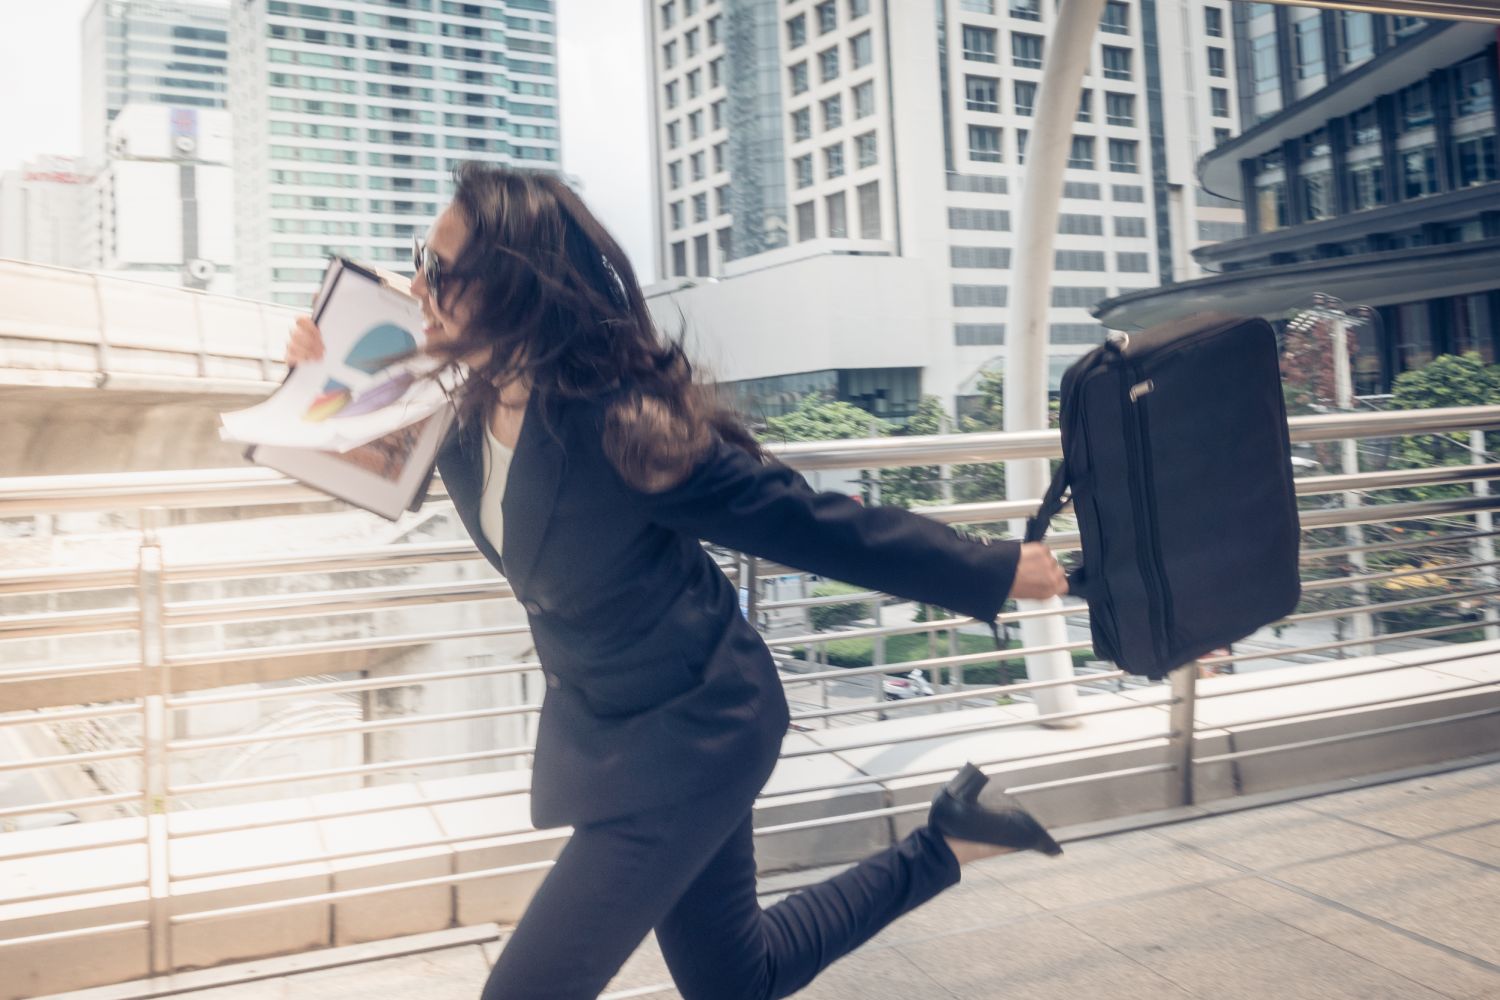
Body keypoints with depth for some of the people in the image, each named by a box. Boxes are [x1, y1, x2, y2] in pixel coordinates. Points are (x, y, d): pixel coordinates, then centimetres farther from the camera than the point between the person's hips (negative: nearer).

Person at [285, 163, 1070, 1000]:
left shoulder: (618, 426, -30)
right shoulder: (472, 411, -8)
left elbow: (810, 524, -21)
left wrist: (987, 571, -13)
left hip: (694, 731, -8)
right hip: (603, 725, 8)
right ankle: (947, 844, 37)